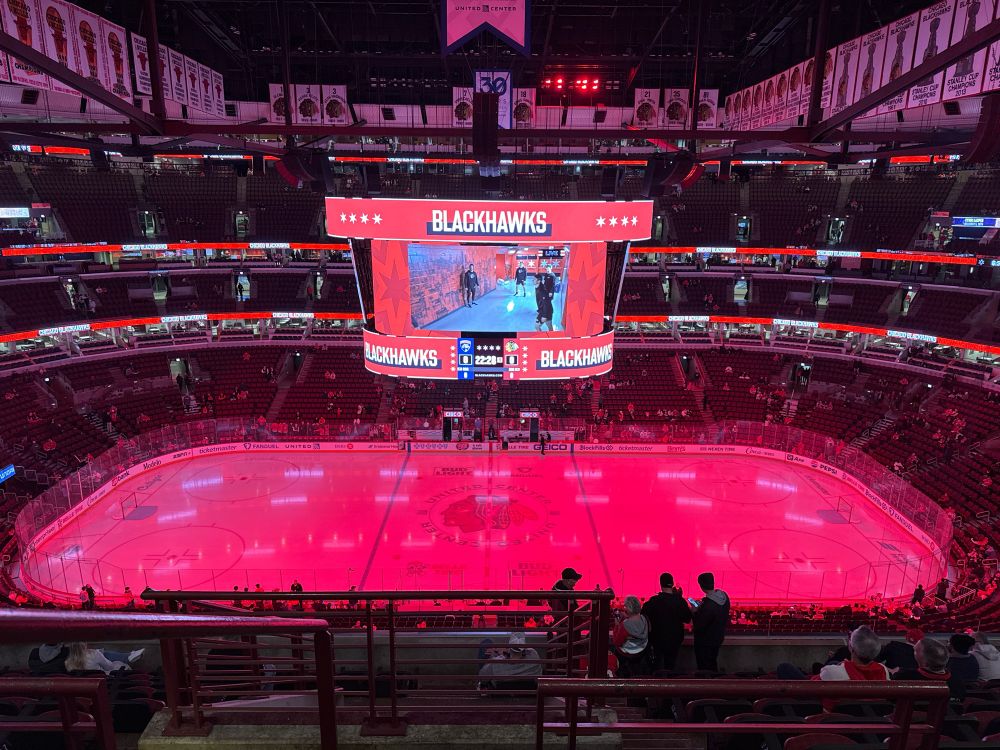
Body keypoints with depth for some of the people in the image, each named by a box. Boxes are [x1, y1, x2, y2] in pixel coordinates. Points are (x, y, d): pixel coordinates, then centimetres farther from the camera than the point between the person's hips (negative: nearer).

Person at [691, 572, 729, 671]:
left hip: (705, 642, -7)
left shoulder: (707, 605, -36)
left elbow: (698, 626, -26)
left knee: (705, 668, 12)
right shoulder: (724, 596, -12)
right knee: (713, 665, 27)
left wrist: (694, 612, -10)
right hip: (718, 637, 8)